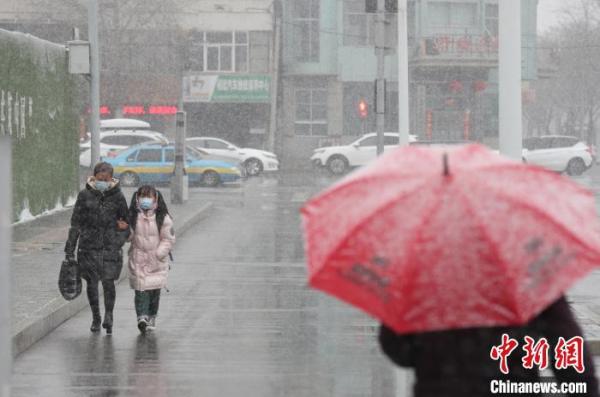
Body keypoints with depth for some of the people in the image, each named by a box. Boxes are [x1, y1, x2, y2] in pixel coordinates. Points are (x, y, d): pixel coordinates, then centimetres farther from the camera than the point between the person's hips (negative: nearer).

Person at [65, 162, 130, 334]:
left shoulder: (117, 197, 3)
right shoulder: (85, 195, 3)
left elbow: (126, 223, 12)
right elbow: (75, 223, 6)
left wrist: (121, 239, -5)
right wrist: (70, 249, 4)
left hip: (111, 247, -1)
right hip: (89, 246, 1)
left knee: (108, 281, -9)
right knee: (91, 283, 5)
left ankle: (108, 315, 10)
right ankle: (95, 318, 20)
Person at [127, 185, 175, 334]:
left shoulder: (162, 218, -6)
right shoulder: (133, 217, -2)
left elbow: (168, 239, -3)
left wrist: (158, 254, -12)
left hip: (157, 260, 0)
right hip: (138, 259, 0)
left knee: (154, 290, 7)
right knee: (141, 289, -10)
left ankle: (151, 317, 20)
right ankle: (142, 316, -17)